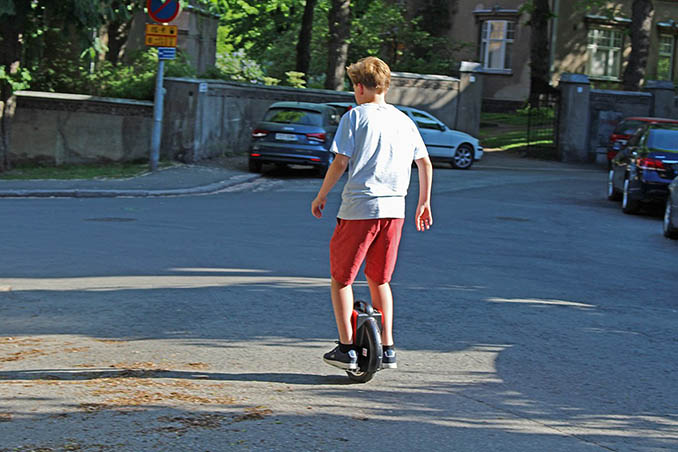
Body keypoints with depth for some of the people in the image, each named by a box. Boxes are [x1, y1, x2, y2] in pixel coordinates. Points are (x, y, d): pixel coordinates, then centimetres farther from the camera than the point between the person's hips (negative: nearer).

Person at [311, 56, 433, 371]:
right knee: (379, 279, 19)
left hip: (359, 208, -5)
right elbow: (425, 163, 17)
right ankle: (387, 349, 16)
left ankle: (346, 347, 5)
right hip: (394, 209, 5)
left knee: (341, 277, 9)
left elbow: (340, 162, -9)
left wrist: (321, 196, 3)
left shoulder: (355, 116, -3)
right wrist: (424, 203, 28)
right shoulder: (403, 120, 13)